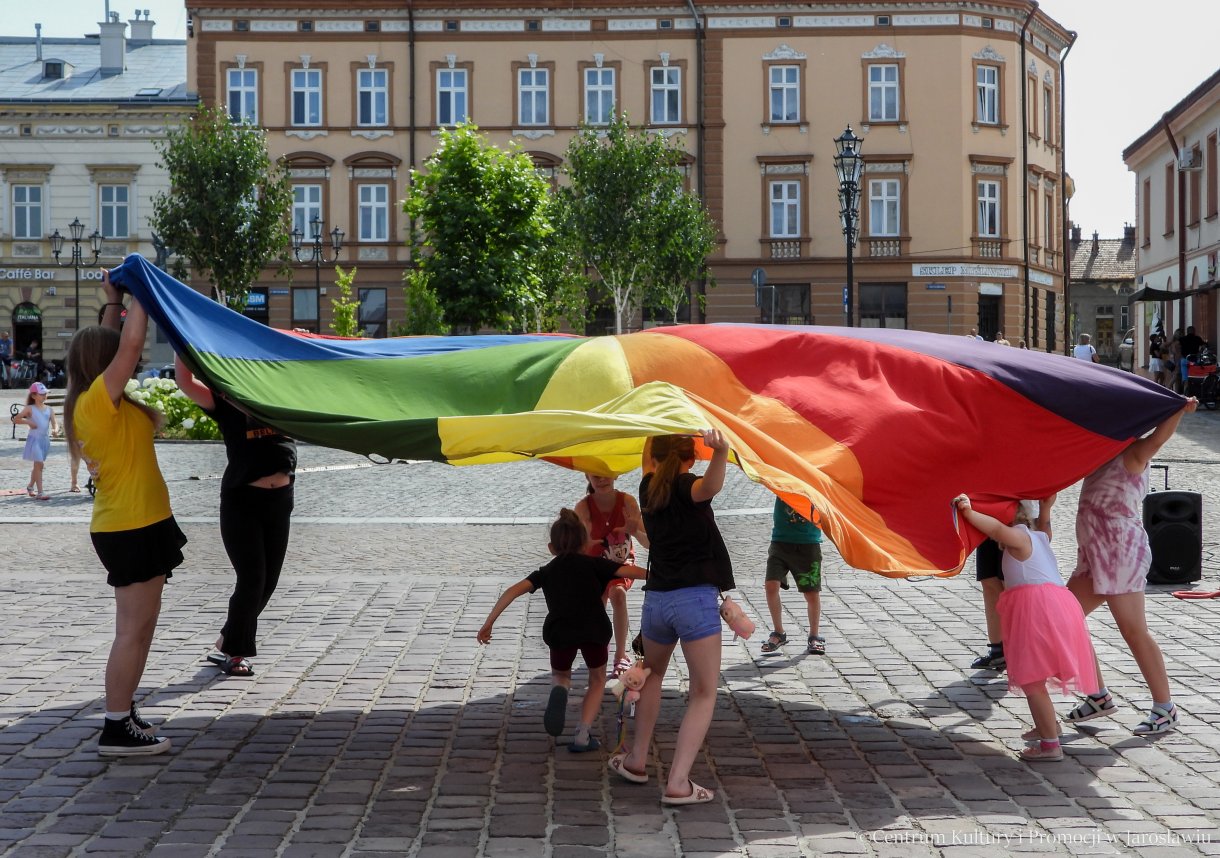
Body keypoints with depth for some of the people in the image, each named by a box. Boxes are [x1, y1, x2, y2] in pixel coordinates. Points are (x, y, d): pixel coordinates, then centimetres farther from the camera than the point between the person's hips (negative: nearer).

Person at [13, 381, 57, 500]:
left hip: (45, 439, 5)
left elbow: (54, 423, -1)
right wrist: (28, 422, -15)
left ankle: (30, 486, 37)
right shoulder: (30, 409, -2)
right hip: (34, 439, -5)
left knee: (38, 465, 16)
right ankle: (40, 492, -14)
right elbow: (15, 419, -3)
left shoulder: (49, 409, 8)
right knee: (39, 464, -12)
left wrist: (56, 429, -22)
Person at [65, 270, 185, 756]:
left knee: (139, 627, 15)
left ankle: (123, 714, 21)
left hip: (130, 527, 10)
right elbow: (131, 343, -23)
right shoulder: (99, 400, -16)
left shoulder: (91, 404, 10)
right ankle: (116, 730, -3)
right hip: (134, 528, -10)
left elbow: (114, 346, 25)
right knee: (133, 630, -6)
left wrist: (113, 301, 23)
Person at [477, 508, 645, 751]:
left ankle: (560, 689, -6)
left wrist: (489, 623, 14)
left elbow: (514, 590, 14)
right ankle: (583, 735, 9)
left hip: (559, 630, 1)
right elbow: (629, 571, 9)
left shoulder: (546, 572, 25)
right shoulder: (594, 563, 22)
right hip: (595, 628, -1)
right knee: (597, 680, 24)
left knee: (560, 674, 30)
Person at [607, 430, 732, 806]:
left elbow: (647, 458, 33)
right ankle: (678, 783, -8)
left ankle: (637, 760, 33)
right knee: (704, 693, 2)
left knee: (651, 674, 31)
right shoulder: (686, 486, -7)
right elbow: (711, 486, -33)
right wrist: (720, 451, -51)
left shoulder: (649, 487, 10)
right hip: (695, 598, -6)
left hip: (656, 598, 6)